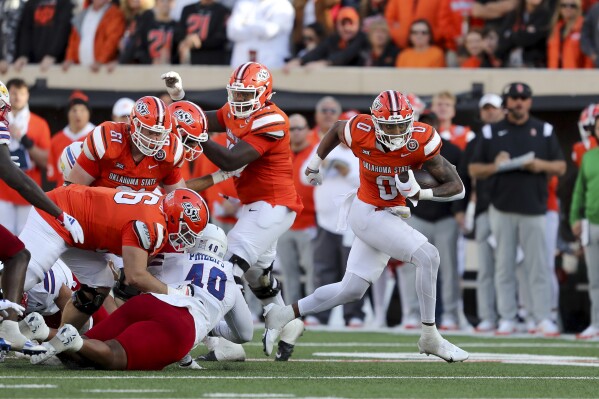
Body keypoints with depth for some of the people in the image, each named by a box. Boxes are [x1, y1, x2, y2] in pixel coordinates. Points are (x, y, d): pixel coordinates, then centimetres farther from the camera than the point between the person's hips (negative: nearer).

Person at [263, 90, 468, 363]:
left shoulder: (421, 142, -19)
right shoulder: (360, 133, -21)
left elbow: (456, 187, -17)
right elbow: (337, 129, 5)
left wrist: (420, 194, -32)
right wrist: (315, 164, 17)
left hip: (390, 216, 5)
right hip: (368, 213, -5)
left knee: (351, 290, 14)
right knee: (427, 256, -22)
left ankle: (285, 315, 28)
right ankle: (430, 337, -13)